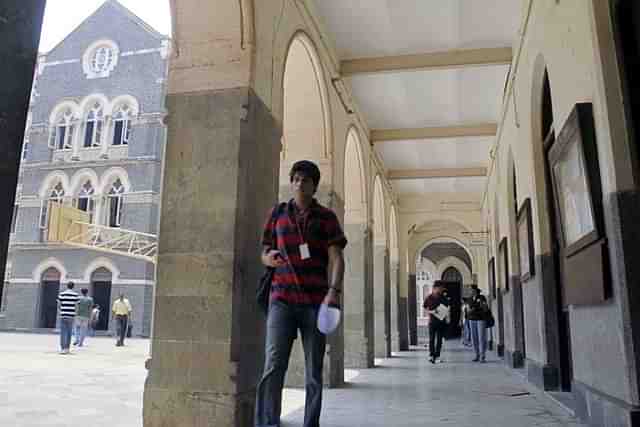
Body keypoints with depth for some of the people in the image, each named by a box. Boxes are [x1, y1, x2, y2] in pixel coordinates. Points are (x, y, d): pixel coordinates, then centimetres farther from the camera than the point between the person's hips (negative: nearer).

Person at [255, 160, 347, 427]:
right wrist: (270, 258, -8)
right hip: (282, 299, 1)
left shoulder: (326, 217, 8)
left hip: (315, 301, 0)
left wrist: (334, 291, -16)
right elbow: (264, 254, 16)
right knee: (273, 365, -10)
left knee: (314, 370, 6)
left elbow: (336, 258, 0)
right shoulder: (278, 213, 13)